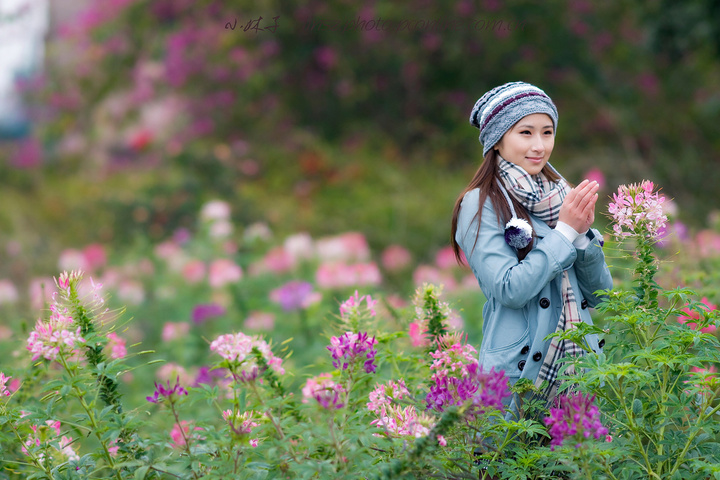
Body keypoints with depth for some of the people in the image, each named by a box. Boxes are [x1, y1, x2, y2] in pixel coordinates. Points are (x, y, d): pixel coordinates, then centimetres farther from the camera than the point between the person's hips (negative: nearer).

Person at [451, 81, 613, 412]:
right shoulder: (480, 205, -6)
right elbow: (509, 290, -16)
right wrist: (565, 231, -12)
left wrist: (584, 233, -7)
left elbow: (598, 293, 9)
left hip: (579, 368, 5)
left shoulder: (559, 195, 11)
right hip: (518, 372, -5)